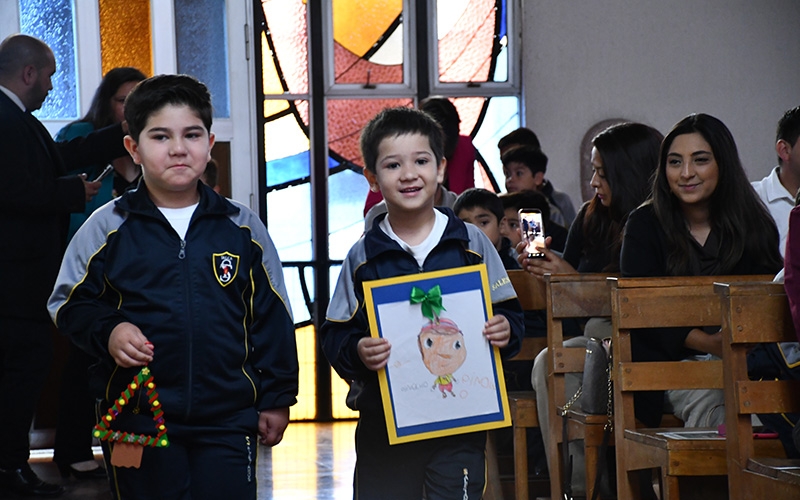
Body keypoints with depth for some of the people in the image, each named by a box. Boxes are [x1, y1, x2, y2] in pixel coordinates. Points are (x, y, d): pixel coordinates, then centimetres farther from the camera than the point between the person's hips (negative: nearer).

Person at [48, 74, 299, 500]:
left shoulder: (243, 227, 4)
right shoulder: (108, 227, 1)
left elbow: (271, 316, 9)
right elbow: (68, 304, 7)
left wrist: (277, 398, 8)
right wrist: (108, 332, -13)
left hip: (227, 418, 0)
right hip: (138, 416, 0)